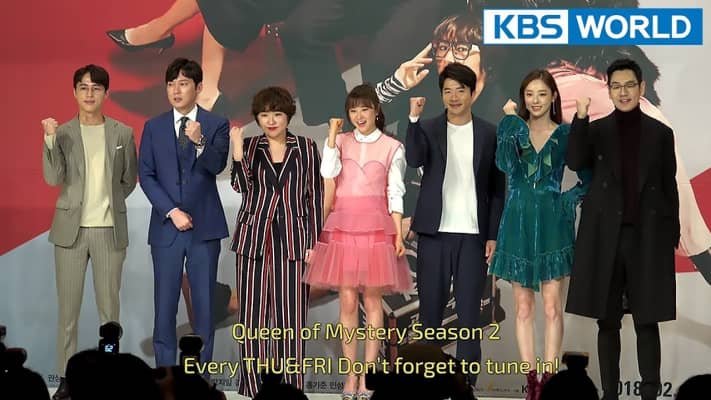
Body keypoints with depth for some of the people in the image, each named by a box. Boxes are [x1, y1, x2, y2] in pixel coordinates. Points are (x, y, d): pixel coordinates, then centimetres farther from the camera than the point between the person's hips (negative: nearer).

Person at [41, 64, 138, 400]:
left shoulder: (122, 133, 3)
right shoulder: (63, 133, 2)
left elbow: (129, 180, 11)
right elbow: (53, 178, -10)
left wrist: (108, 203, 6)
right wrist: (50, 139, -19)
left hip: (110, 230, 0)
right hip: (71, 228, 0)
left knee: (109, 306, 5)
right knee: (68, 307, 3)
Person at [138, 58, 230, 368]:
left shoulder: (217, 125, 2)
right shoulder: (153, 127, 7)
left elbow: (217, 165, -12)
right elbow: (146, 175, 2)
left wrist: (199, 142, -32)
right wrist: (172, 211, -8)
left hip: (205, 226, -1)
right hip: (166, 226, 1)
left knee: (204, 302, 2)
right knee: (165, 304, 2)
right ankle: (165, 370, 8)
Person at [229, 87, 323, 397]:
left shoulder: (306, 148, 5)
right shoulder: (248, 146, 7)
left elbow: (315, 197, 4)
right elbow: (241, 186, -6)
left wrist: (313, 243, -1)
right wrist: (237, 155, -22)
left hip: (292, 239, -1)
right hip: (253, 238, 1)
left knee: (291, 313, -1)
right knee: (253, 312, 3)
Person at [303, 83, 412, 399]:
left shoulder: (392, 147, 5)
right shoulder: (339, 141, 9)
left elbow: (395, 194, 3)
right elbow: (328, 172, -10)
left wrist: (398, 234, -3)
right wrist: (333, 134, -8)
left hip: (376, 226, -1)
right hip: (343, 226, 1)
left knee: (372, 300, 1)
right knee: (347, 301, 1)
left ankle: (368, 374, 4)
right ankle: (351, 374, 7)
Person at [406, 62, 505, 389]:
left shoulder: (488, 134, 5)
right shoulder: (429, 129, 4)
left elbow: (497, 188, 6)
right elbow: (414, 160, -17)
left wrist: (493, 235, 1)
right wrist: (414, 119, -25)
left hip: (473, 234, 0)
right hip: (434, 233, 0)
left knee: (469, 310, 1)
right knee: (430, 308, 4)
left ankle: (466, 381, 6)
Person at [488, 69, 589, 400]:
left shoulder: (566, 134, 3)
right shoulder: (511, 128, 4)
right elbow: (505, 164, -16)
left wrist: (568, 200, -4)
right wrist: (511, 119, -15)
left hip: (551, 225, -1)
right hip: (518, 224, 1)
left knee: (552, 306, -3)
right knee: (523, 307, 4)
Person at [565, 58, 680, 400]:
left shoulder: (660, 133, 6)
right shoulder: (596, 130, 6)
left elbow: (669, 187, 8)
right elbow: (575, 163, -12)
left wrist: (672, 236, 3)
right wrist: (580, 118, -21)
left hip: (648, 235, 0)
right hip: (605, 234, 0)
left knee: (647, 320, 0)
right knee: (608, 321, 4)